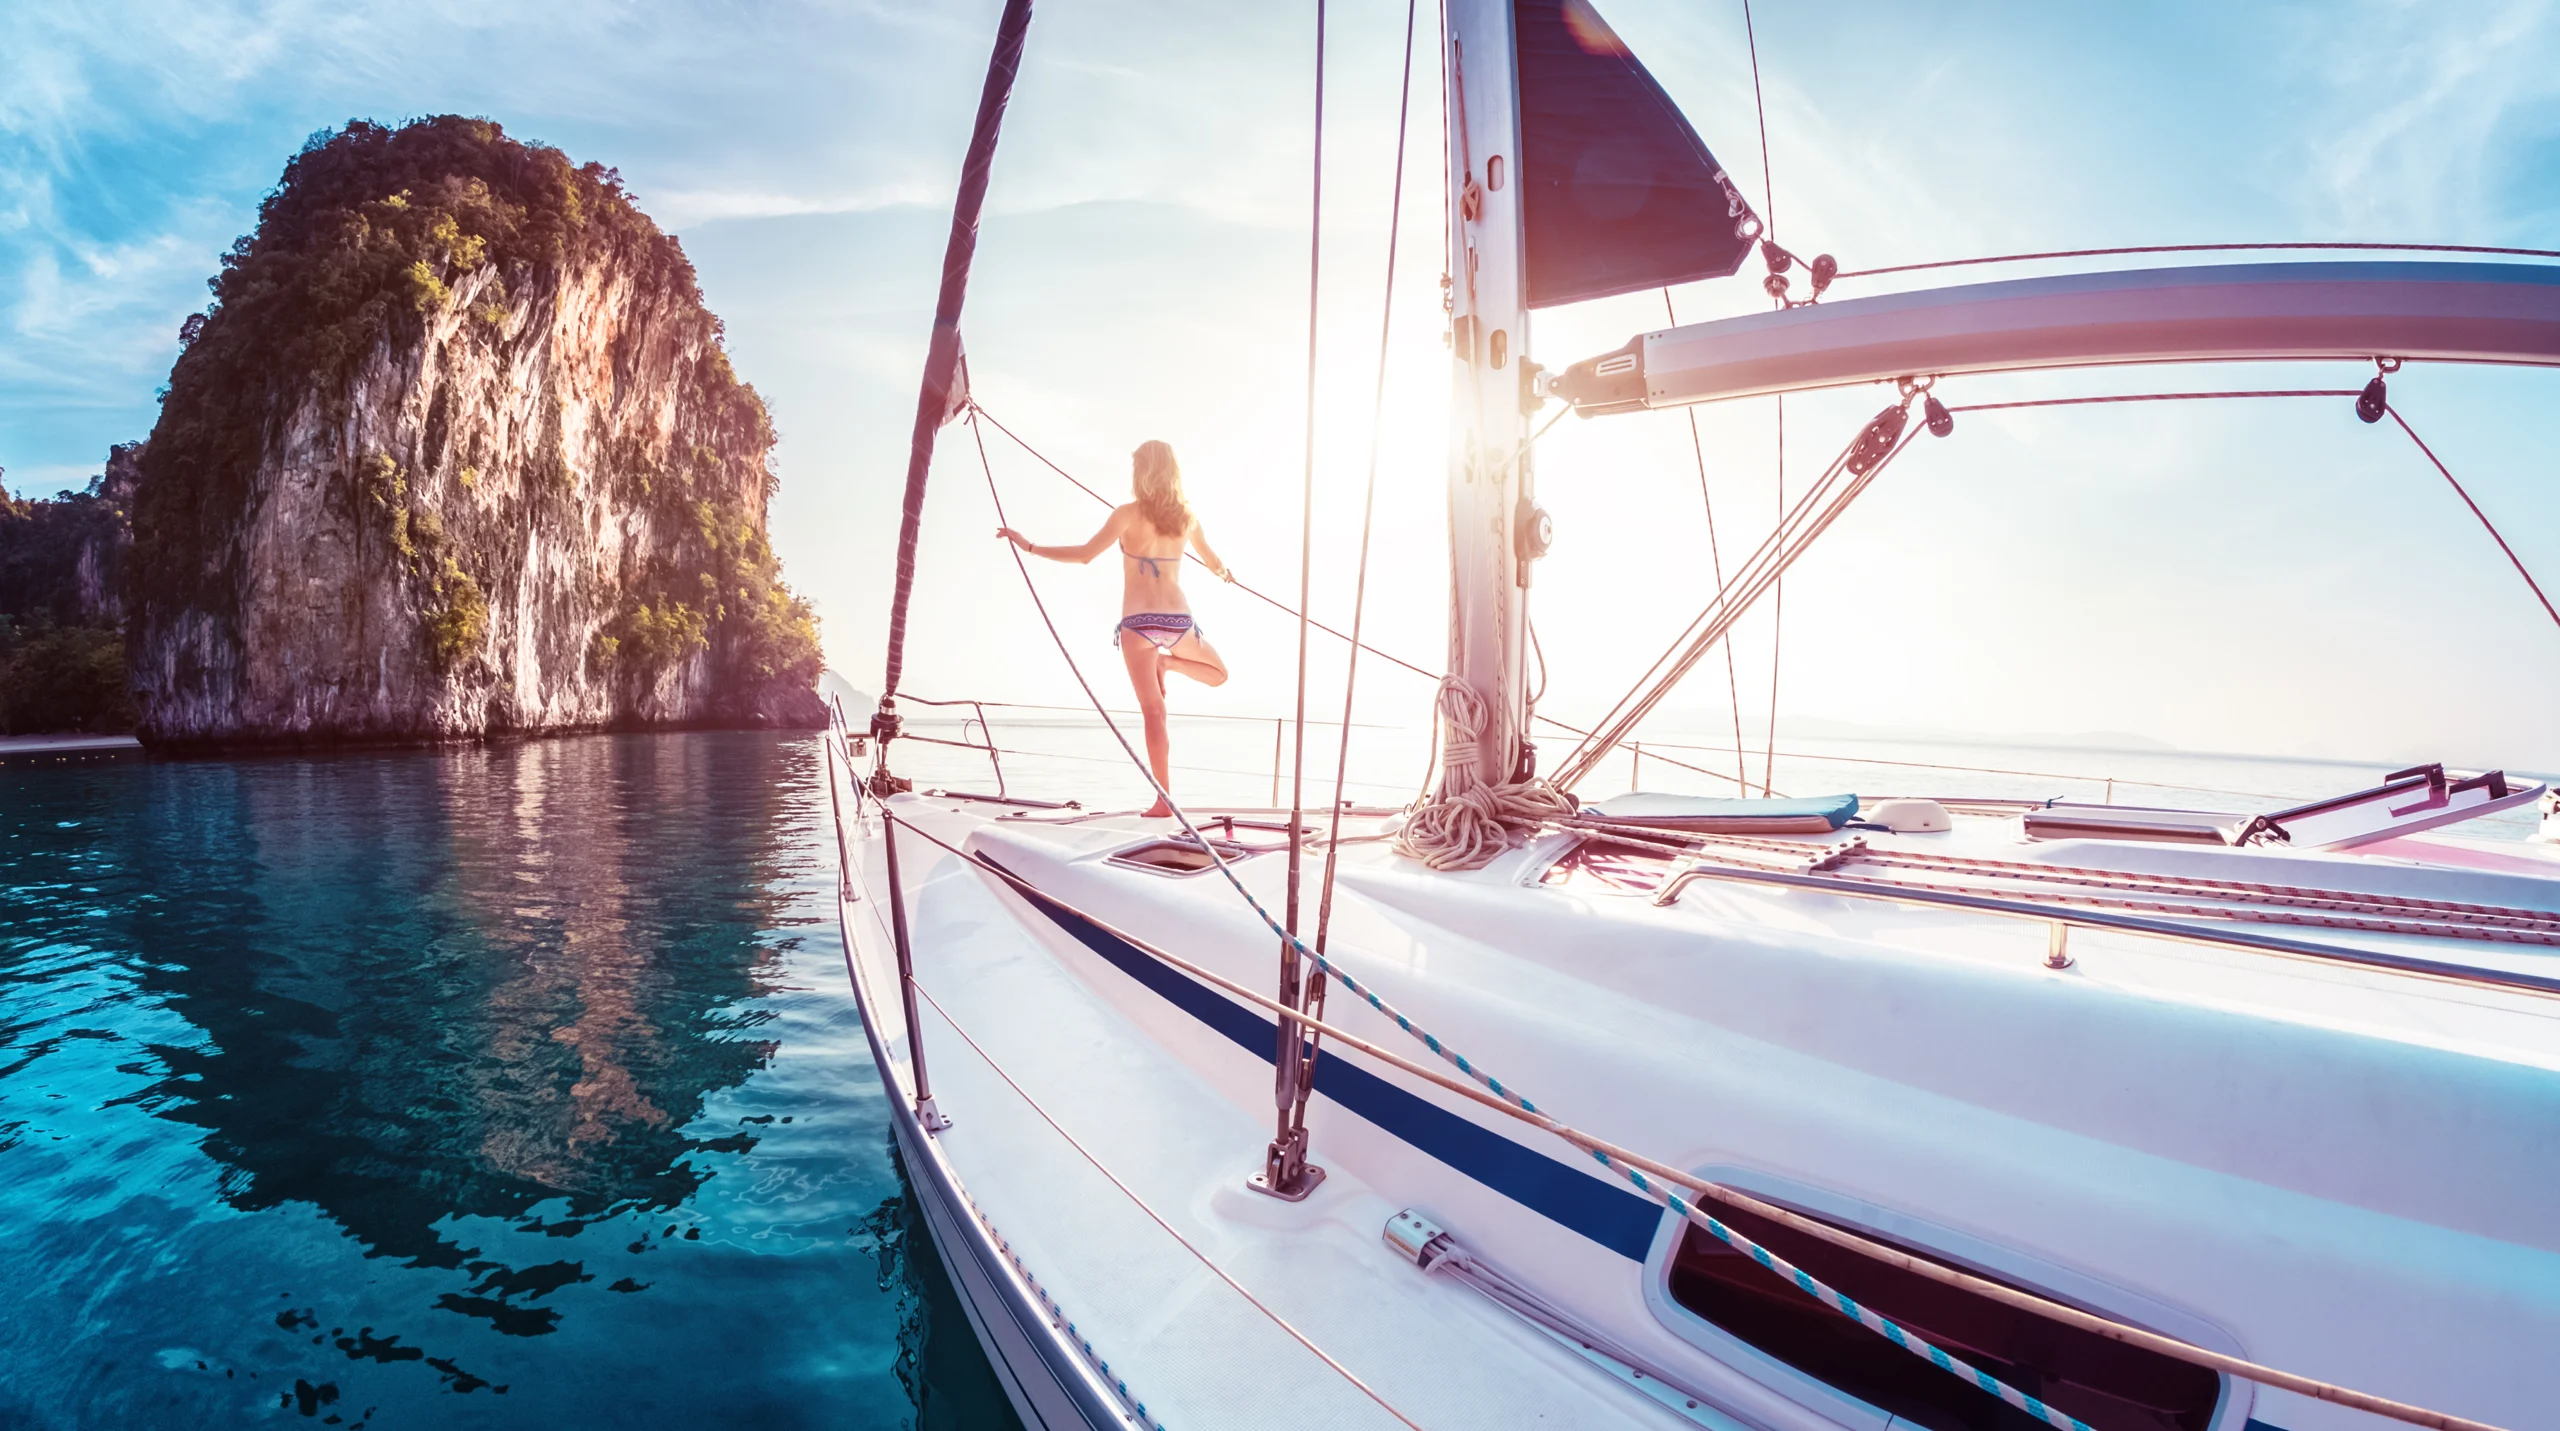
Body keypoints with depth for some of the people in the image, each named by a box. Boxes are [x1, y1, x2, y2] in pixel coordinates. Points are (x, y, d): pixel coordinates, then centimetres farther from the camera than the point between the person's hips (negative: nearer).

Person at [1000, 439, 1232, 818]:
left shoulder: (1128, 514, -5)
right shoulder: (1187, 516, 7)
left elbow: (1085, 554, -14)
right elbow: (1215, 564, 20)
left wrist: (1029, 546, -7)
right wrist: (1226, 574, 44)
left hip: (1138, 621, -2)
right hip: (1178, 618, 2)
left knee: (1153, 711, 0)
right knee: (1218, 673, 28)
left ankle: (1163, 799, -4)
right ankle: (1170, 662, -2)